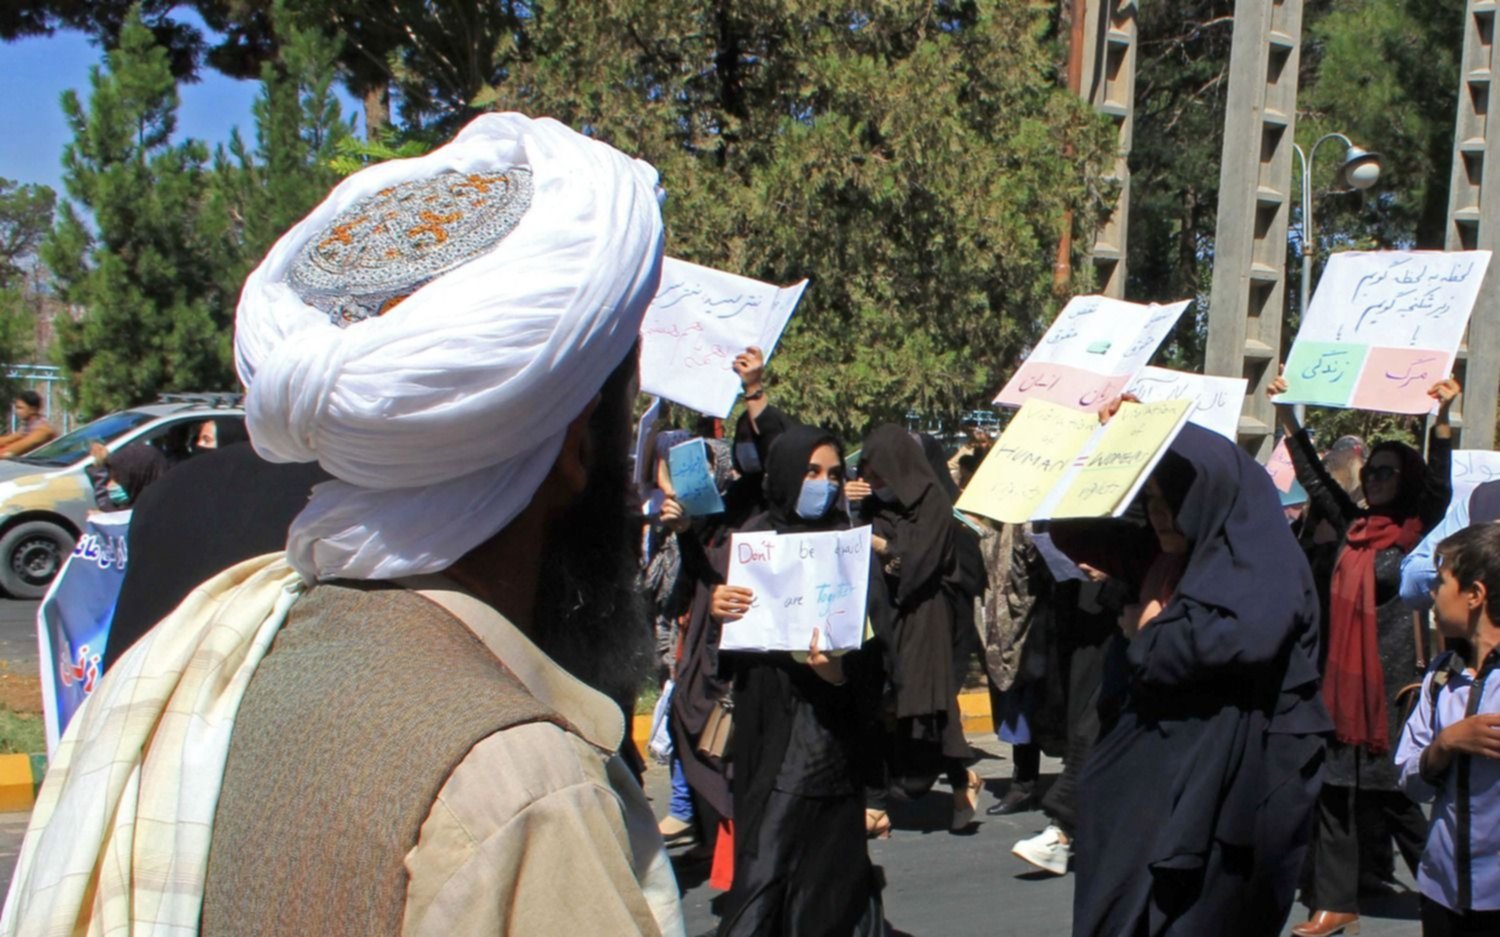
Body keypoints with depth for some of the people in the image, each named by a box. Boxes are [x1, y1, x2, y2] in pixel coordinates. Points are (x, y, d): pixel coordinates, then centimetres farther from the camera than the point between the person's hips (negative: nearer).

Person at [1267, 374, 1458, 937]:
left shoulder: (1415, 533, -3)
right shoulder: (1352, 529, 10)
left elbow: (1437, 486, -18)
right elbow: (1313, 476, 13)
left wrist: (1442, 418, -30)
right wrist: (1286, 411, 9)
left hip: (1391, 684, -5)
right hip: (1342, 679, 5)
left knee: (1395, 795, 0)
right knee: (1335, 790, 7)